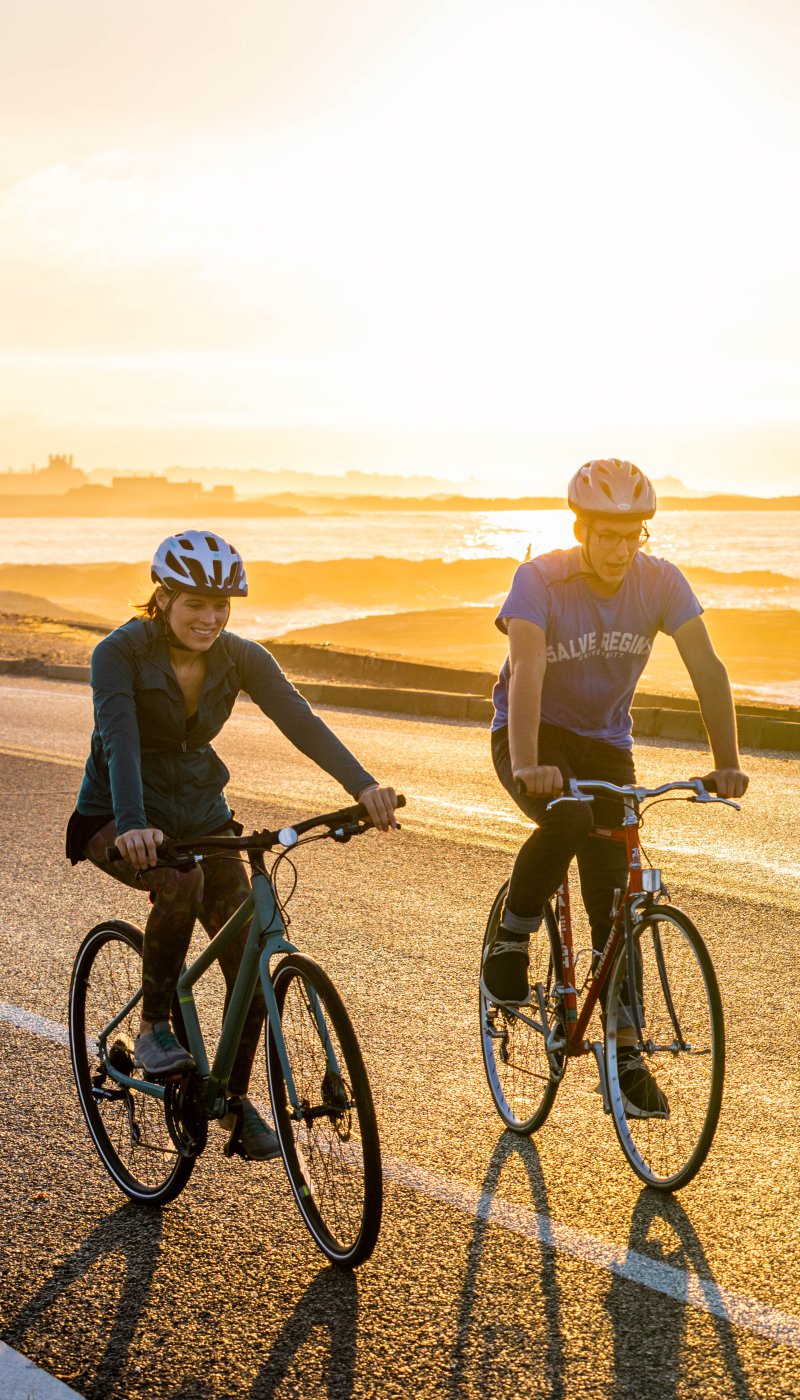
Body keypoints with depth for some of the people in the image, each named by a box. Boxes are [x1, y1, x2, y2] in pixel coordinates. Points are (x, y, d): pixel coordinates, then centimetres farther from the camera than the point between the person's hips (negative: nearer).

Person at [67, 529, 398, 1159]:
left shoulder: (240, 657, -8)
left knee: (249, 965, -7)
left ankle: (237, 1101, 13)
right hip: (121, 821, -4)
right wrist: (133, 824, -51)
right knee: (180, 881, -37)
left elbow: (299, 720, -21)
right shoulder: (120, 653, -19)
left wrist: (363, 786, -36)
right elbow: (119, 738, -33)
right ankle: (153, 1026, -15)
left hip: (201, 814, 4)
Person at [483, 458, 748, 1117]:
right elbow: (527, 671, -35)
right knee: (568, 816, -36)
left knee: (615, 902, -4)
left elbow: (706, 667, -17)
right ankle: (510, 943, -11)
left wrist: (727, 762, -27)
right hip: (534, 735, -3)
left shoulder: (660, 581, -14)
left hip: (605, 743, 3)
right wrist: (526, 764, -49)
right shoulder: (540, 579, -23)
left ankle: (626, 1055, 4)